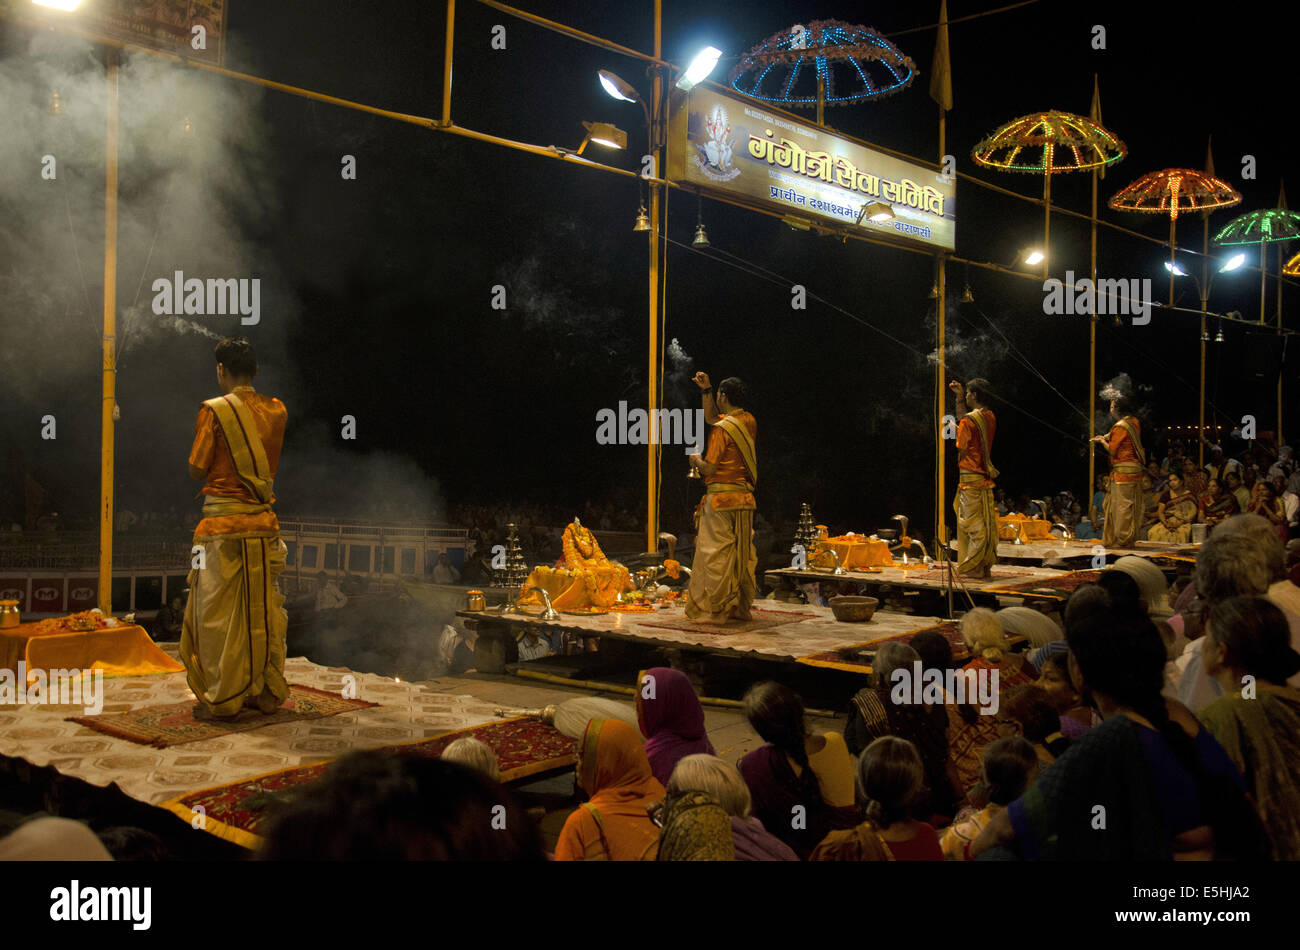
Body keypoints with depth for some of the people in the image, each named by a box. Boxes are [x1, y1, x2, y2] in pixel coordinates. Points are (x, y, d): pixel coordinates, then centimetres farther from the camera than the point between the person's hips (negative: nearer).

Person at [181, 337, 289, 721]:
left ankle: (222, 699, 7)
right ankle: (267, 692, 17)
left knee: (219, 611, 3)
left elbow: (197, 470, -5)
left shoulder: (214, 410, -8)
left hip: (223, 524, -5)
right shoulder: (276, 410, 6)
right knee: (264, 609, 11)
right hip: (264, 523, 5)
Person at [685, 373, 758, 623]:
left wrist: (696, 460, 5)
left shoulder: (723, 429, -13)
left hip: (720, 498, -7)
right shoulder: (749, 422, 10)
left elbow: (710, 468, -15)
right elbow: (711, 418, 26)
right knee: (743, 553, 11)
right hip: (745, 498, 7)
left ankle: (714, 609, 0)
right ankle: (741, 607, 16)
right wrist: (705, 390, 24)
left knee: (716, 554, -2)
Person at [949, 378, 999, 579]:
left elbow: (961, 452, -11)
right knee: (987, 523, 10)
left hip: (970, 478, -8)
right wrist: (959, 397, 23)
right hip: (986, 478, 8)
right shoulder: (990, 417, 10)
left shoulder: (968, 421, -14)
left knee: (972, 525, -4)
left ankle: (973, 569, -2)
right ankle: (986, 566, 14)